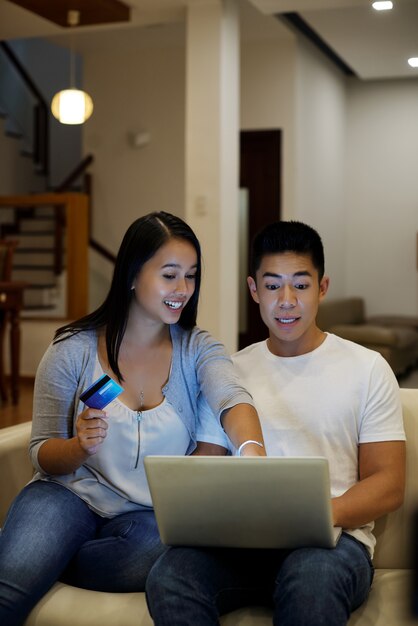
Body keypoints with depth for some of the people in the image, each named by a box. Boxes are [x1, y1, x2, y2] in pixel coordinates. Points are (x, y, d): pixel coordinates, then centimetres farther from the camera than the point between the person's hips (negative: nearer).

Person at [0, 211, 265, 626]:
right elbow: (42, 456, 0)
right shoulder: (73, 349, -2)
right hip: (72, 495, -4)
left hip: (152, 514, 4)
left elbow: (232, 398, -20)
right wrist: (80, 447, -23)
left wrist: (253, 449, -43)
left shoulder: (198, 350, 2)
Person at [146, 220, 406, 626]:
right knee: (168, 576, -30)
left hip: (334, 537, -2)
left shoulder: (367, 369, 8)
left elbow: (388, 486, 3)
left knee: (311, 576, -39)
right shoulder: (231, 371, 17)